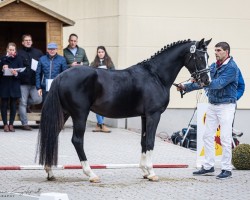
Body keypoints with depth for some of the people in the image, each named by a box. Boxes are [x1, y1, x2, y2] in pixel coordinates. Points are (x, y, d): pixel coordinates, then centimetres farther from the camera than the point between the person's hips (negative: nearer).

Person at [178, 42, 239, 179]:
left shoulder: (231, 67, -14)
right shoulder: (213, 66, 10)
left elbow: (219, 83, -27)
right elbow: (203, 80, 11)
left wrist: (204, 83, -39)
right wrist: (186, 87, -1)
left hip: (226, 105, -8)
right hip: (212, 105, 8)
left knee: (225, 138, -7)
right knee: (207, 136, 10)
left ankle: (227, 169, -1)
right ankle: (208, 167, 18)